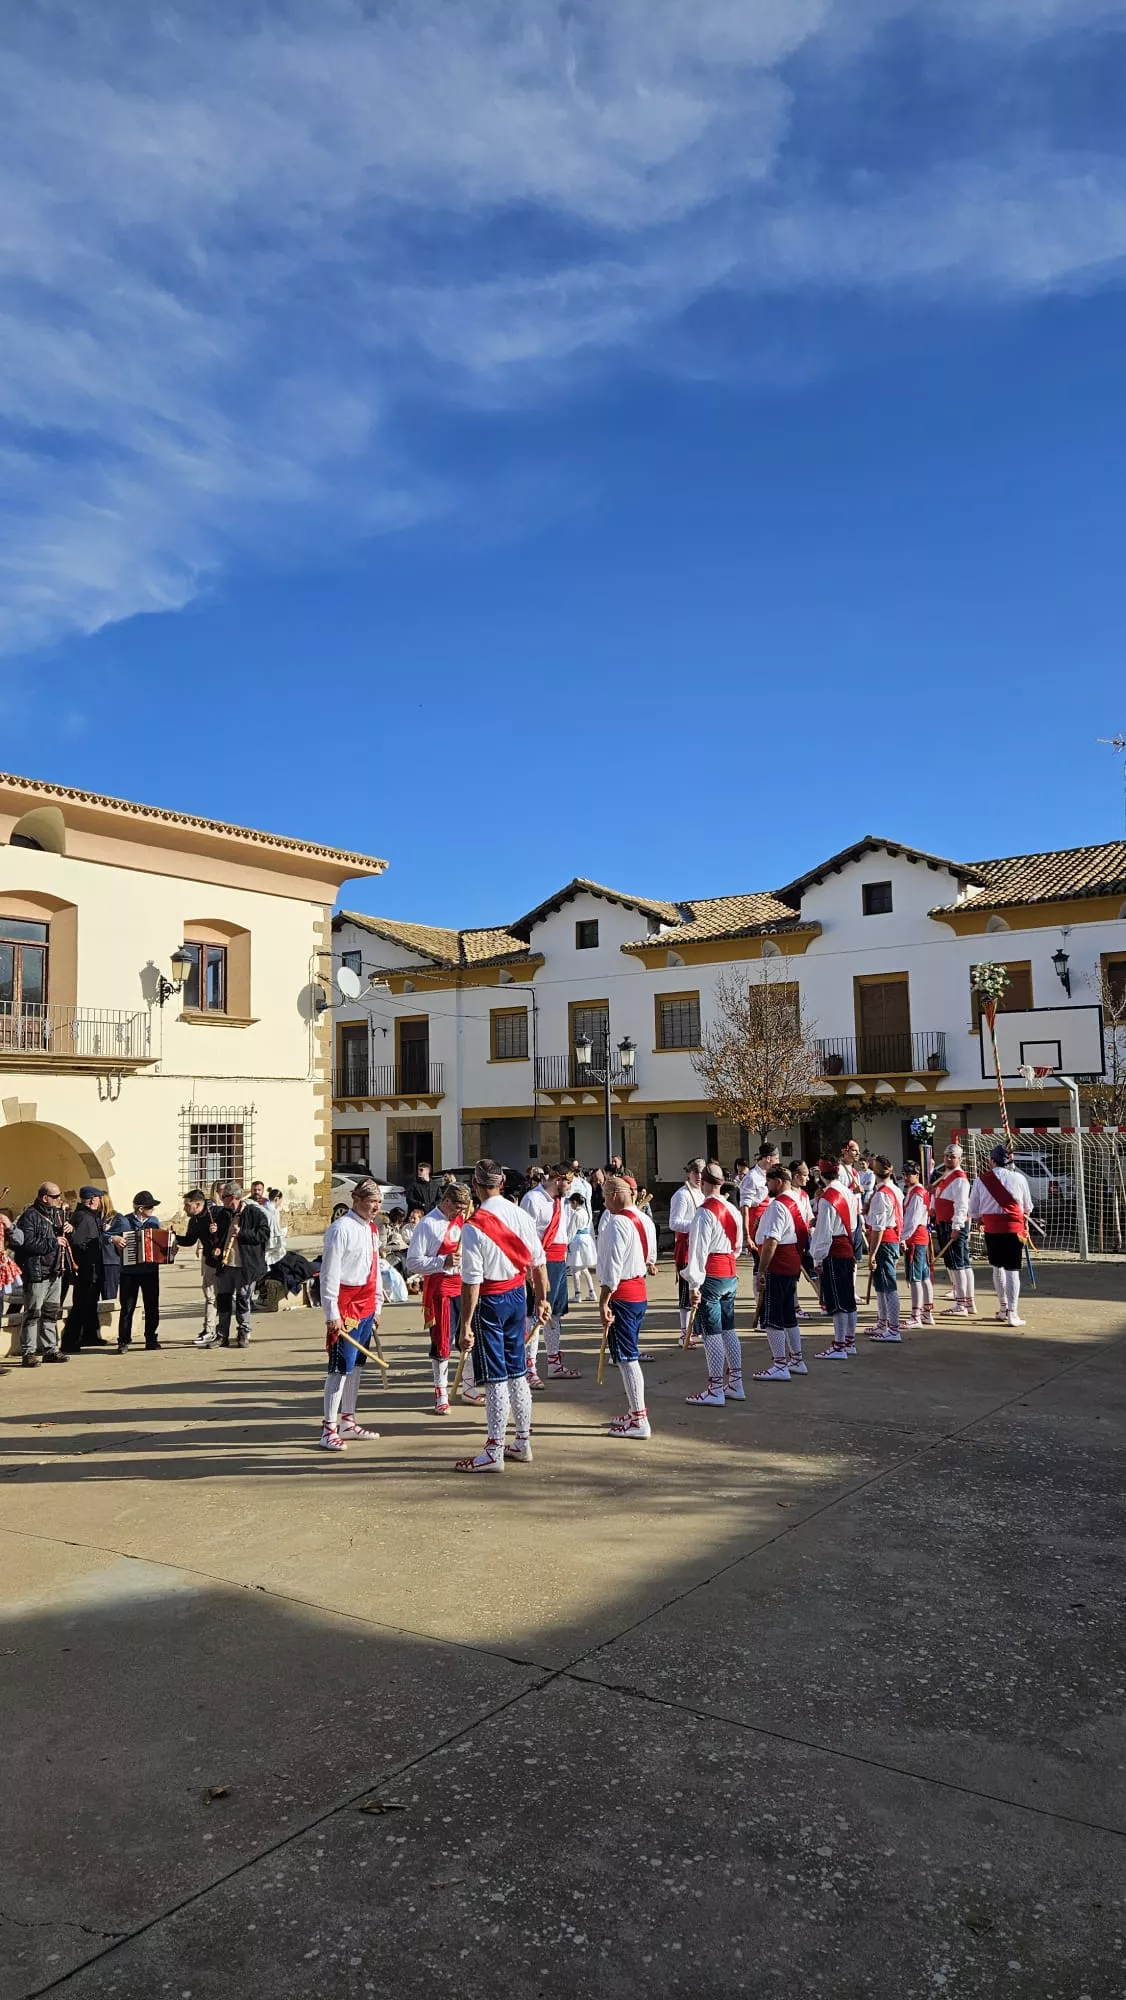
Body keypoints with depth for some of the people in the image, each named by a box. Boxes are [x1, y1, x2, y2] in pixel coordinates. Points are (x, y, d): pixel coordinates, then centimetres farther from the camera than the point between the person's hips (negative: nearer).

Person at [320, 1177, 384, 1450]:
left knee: (356, 1364, 14)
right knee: (341, 1366, -8)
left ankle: (348, 1421, 24)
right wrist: (332, 1313, -18)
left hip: (366, 1305, 9)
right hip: (346, 1305, -8)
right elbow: (330, 1273, -16)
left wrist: (377, 1305, 19)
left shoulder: (371, 1229, 14)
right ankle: (329, 1429, -2)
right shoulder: (341, 1228, -13)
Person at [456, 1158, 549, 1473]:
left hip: (489, 1300, -6)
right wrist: (542, 1299, 17)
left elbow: (471, 1281, -18)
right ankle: (522, 1442, 28)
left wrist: (466, 1325, -13)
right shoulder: (522, 1215, 0)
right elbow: (539, 1262, 6)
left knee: (495, 1379, 0)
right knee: (517, 1372, 17)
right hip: (517, 1294, 6)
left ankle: (494, 1452, 8)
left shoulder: (474, 1226, -18)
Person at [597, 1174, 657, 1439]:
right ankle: (634, 1412, 26)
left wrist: (603, 1301, -19)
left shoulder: (617, 1223, -20)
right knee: (630, 1355, 18)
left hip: (621, 1295, -9)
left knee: (626, 1358, -3)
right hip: (640, 1291, 9)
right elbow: (650, 1257, 19)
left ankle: (639, 1421, 0)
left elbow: (612, 1268, -22)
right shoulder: (645, 1220, 8)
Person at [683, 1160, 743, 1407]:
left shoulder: (704, 1212, -16)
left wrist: (694, 1284, -17)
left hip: (711, 1277, -8)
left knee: (712, 1332, -2)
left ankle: (715, 1390, 3)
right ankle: (736, 1385, 21)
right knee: (728, 1329, 15)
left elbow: (698, 1250, -18)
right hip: (730, 1275, 8)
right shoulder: (732, 1210, 8)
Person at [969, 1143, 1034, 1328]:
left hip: (991, 1229, 2)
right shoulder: (1019, 1179, -5)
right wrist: (1024, 1218, 32)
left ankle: (1003, 1308, 26)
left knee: (998, 1267, 17)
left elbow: (973, 1210, 2)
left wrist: (980, 1220, 24)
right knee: (1012, 1270, 0)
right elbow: (1028, 1208, 10)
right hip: (1014, 1229, -1)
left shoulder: (981, 1179, -4)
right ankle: (1012, 1313, -3)